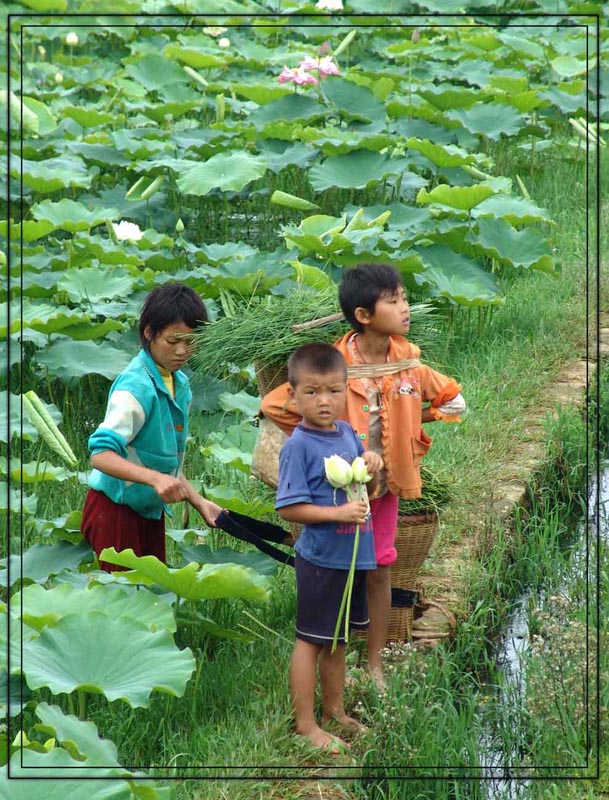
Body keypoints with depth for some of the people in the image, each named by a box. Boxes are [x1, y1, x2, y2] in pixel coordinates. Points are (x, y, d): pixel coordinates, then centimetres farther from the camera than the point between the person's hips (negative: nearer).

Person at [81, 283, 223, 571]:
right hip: (116, 511, -8)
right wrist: (155, 479, -44)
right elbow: (101, 454, -32)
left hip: (150, 511, 8)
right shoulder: (137, 386, -21)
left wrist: (199, 502, 5)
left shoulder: (180, 384, 6)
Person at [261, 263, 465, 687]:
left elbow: (453, 401, 8)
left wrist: (409, 427, 2)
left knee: (380, 572, 12)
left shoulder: (408, 363, -8)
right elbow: (275, 406, -13)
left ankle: (376, 663, 24)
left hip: (386, 484, 4)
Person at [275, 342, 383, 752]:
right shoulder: (299, 446, -18)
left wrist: (373, 464, -1)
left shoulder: (347, 433, 4)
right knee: (312, 640, 3)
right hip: (321, 560, -7)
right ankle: (305, 724, 11)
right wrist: (339, 513, -26)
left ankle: (334, 709, 34)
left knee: (337, 640, 20)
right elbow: (289, 507, -20)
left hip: (354, 556, 7)